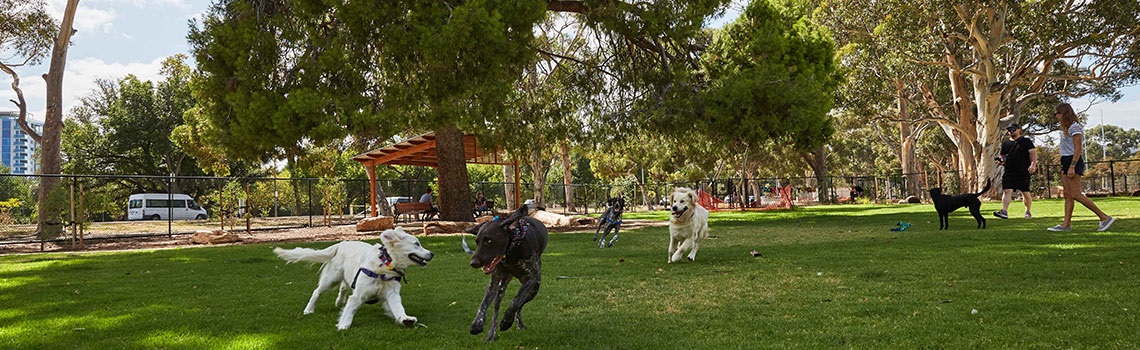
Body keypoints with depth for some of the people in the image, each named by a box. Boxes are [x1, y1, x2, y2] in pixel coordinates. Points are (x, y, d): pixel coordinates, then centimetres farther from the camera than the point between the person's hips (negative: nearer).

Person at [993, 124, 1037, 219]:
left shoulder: (1026, 141, 5)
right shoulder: (1005, 144, 16)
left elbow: (1033, 153, -4)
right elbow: (1002, 156, 25)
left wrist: (1033, 164, -19)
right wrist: (1001, 161, 1)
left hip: (1023, 173, -2)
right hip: (1009, 172, 2)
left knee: (1026, 193, 6)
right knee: (1007, 191, -14)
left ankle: (1028, 211, 25)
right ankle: (1004, 211, -24)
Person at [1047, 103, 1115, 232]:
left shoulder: (1074, 127, -10)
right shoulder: (1066, 128, 18)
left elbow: (1078, 148, -16)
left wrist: (1072, 167, -21)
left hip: (1073, 161, -10)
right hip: (1066, 163, 10)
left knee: (1076, 195, -12)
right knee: (1067, 195, 4)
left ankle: (1105, 217, -7)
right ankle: (1066, 224, 2)